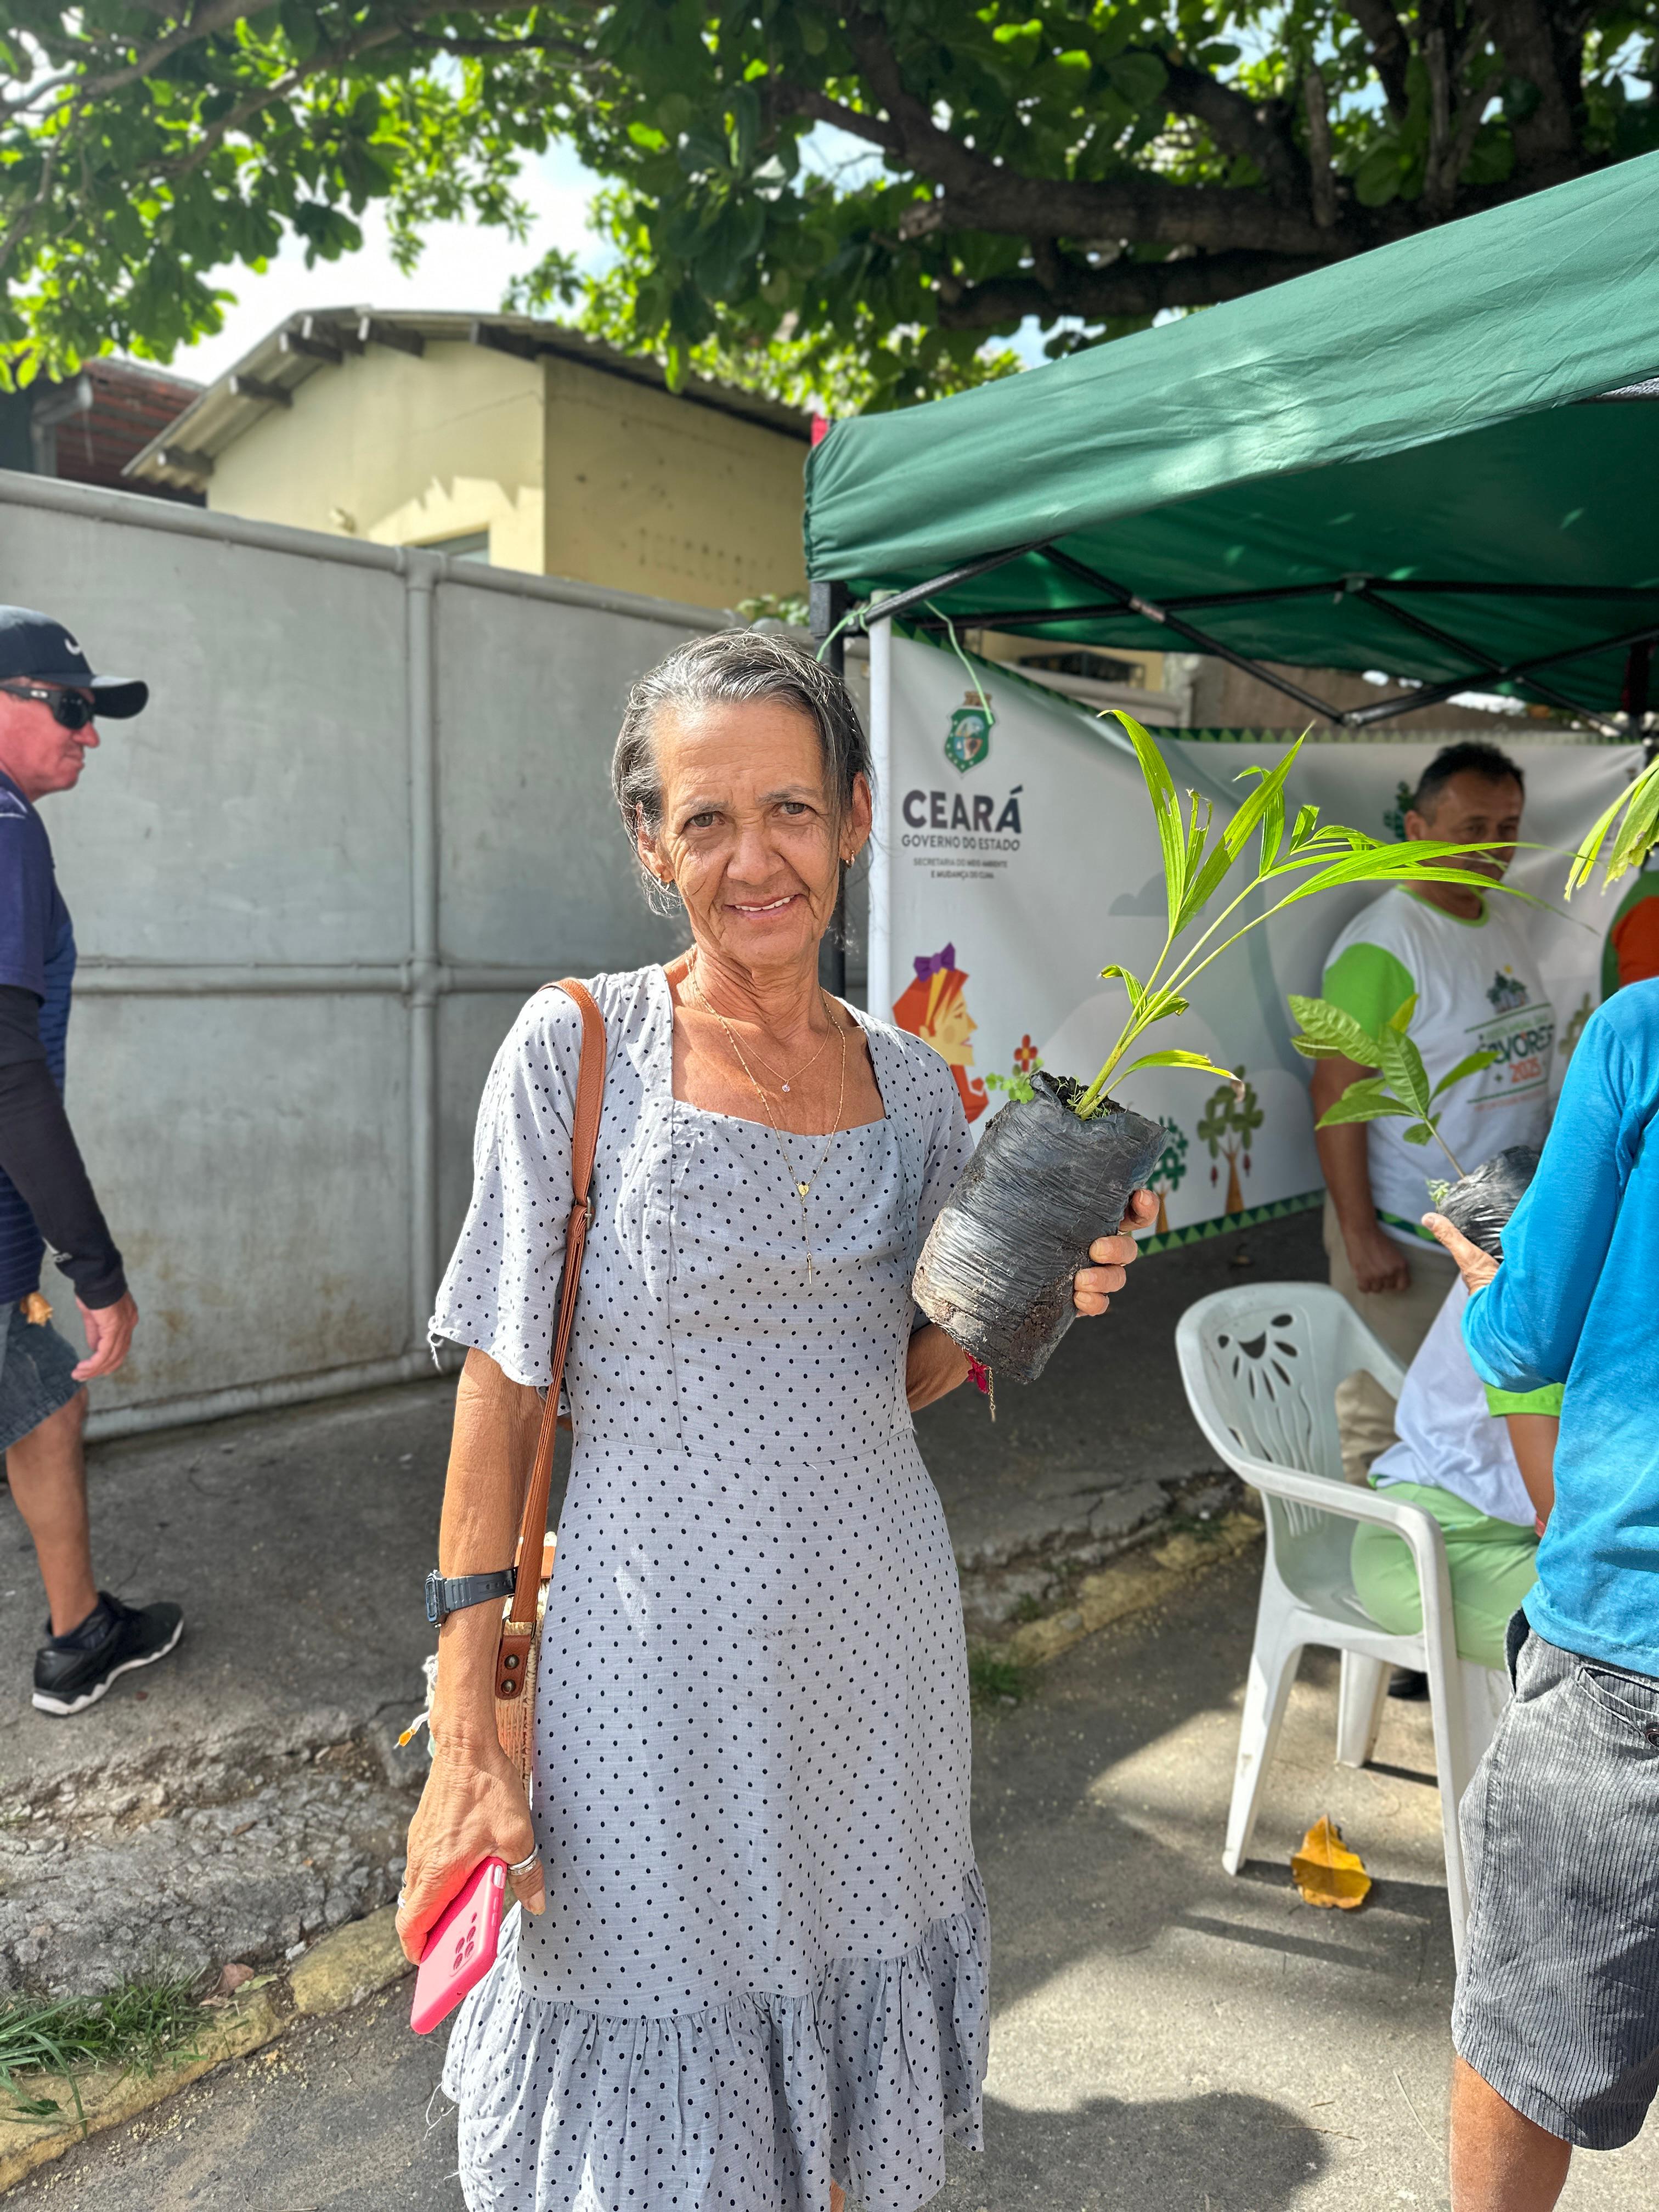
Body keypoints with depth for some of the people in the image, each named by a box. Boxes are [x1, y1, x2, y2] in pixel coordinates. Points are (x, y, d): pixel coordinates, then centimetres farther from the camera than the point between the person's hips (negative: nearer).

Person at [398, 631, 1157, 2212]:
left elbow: (895, 1381, 10)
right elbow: (502, 1391, -9)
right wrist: (465, 1731, -10)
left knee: (841, 2076, 22)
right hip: (656, 1657, -3)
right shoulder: (580, 1046, -11)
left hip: (877, 1648, 4)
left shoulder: (915, 1084, 1)